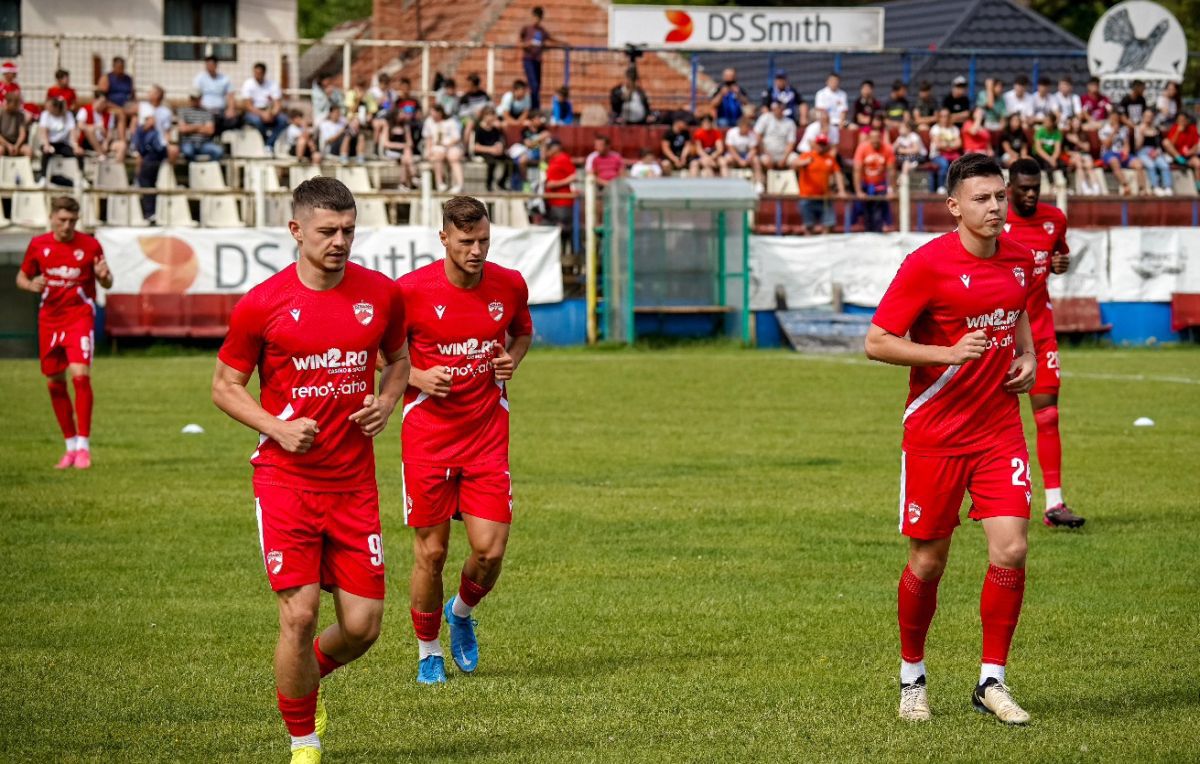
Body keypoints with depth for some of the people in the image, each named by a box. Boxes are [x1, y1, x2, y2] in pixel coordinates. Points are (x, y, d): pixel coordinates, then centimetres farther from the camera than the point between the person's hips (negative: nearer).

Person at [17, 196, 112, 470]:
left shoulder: (89, 245, -4)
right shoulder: (38, 245, 2)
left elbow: (106, 284, 4)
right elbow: (21, 277, 13)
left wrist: (104, 276, -20)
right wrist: (31, 285, -10)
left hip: (80, 316, -4)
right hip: (49, 320, 4)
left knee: (80, 374, -20)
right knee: (54, 383, 7)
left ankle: (83, 445, -14)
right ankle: (71, 446, 20)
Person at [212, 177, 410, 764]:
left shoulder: (381, 295, 2)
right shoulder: (262, 305, -7)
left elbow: (398, 358, 20)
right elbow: (225, 386, 2)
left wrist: (385, 403, -1)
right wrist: (277, 427, -14)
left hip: (354, 481, 3)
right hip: (286, 479, -3)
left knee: (362, 626, 1)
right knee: (299, 615, -11)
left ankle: (309, 676, 35)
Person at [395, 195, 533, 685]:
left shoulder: (510, 285, -1)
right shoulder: (411, 290, -10)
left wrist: (512, 359, -1)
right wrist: (418, 377, -15)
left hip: (487, 433, 2)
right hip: (428, 433, -2)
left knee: (490, 549, -7)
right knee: (430, 552, 1)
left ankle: (462, 613, 26)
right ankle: (428, 652, 21)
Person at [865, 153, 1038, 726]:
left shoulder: (1019, 258, 5)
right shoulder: (927, 264, -13)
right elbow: (877, 342, -13)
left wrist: (1027, 355, 7)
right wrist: (949, 353, -23)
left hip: (1000, 429, 4)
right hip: (935, 433, -4)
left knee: (1010, 550, -9)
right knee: (928, 561, 5)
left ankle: (992, 682, 3)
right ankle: (912, 676, 26)